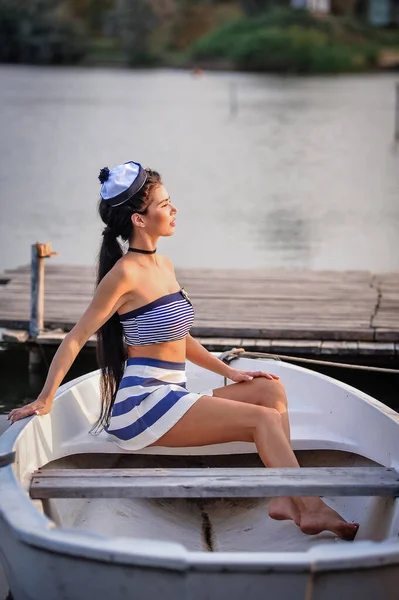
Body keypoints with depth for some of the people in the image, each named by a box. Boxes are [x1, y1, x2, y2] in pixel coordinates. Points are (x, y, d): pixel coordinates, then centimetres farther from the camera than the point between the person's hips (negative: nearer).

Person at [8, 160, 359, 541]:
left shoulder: (164, 266, 14)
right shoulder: (126, 273, -12)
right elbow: (76, 338, -10)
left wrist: (229, 372, 17)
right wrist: (44, 401, -11)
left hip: (171, 396, 9)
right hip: (141, 401, -9)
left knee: (270, 389, -1)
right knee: (263, 419, -17)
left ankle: (284, 499, -13)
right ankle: (312, 510, -15)